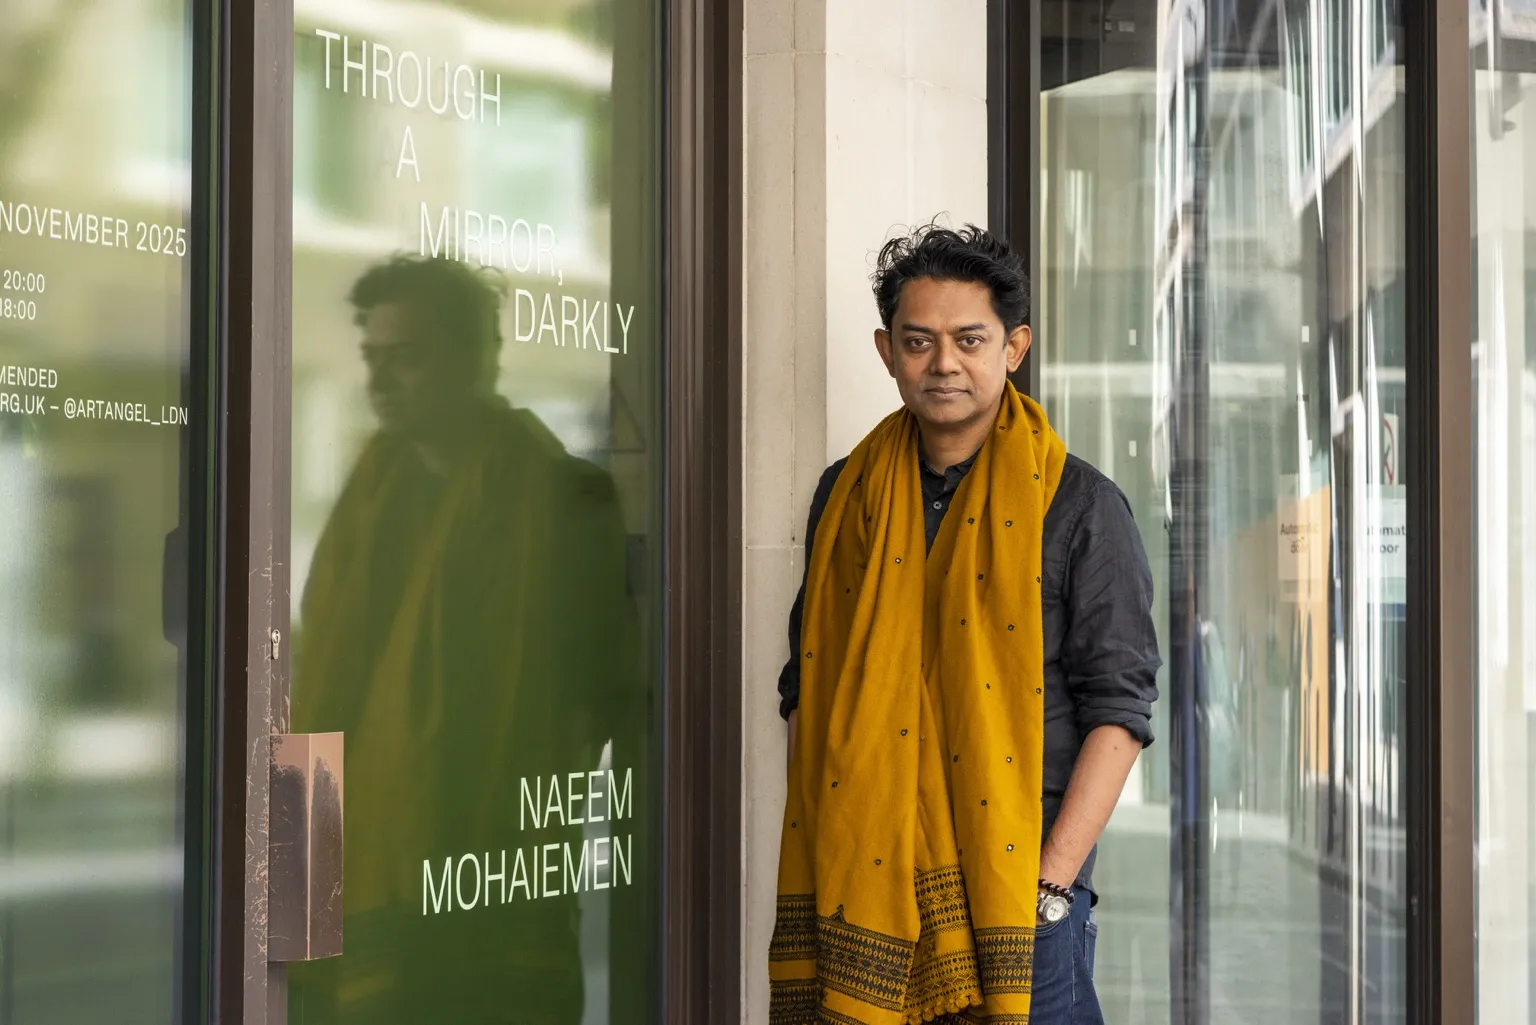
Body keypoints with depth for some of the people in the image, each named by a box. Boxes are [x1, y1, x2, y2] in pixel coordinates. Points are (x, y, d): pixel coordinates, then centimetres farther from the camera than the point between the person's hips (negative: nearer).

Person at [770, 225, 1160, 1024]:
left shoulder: (1081, 506, 0)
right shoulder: (845, 495, 10)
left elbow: (1118, 710, -4)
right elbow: (806, 686, 14)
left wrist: (1050, 883, -11)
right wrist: (818, 850, 2)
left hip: (1019, 886, -3)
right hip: (862, 886, 3)